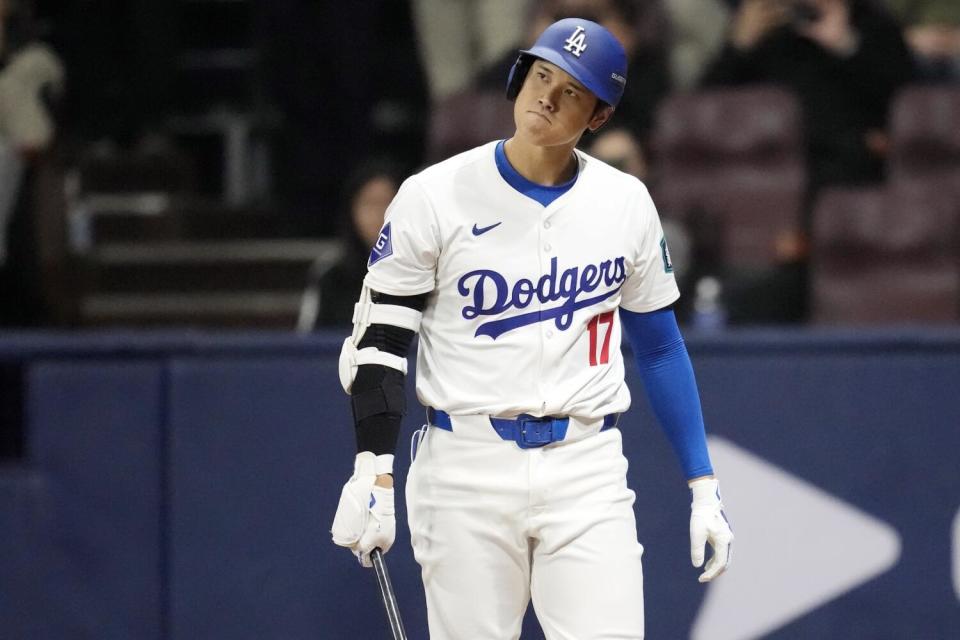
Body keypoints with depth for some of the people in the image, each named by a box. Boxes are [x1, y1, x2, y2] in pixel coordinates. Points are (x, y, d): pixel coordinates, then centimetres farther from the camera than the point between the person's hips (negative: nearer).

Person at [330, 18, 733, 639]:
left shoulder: (625, 203, 5)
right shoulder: (437, 196, -3)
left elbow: (660, 348, 13)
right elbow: (379, 341, -2)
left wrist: (704, 487, 8)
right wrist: (373, 474, -12)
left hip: (588, 471, 1)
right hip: (465, 469, -1)